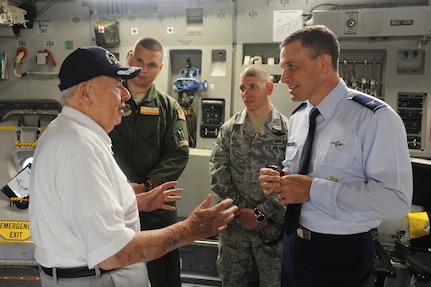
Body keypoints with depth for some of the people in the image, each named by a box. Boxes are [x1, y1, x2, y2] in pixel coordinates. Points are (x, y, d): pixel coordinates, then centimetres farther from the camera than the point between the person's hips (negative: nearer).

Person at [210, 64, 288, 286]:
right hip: (233, 221, 3)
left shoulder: (288, 130, -6)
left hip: (272, 224, -2)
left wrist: (260, 213, -12)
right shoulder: (229, 128, 2)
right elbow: (217, 172, -3)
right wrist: (240, 209, -9)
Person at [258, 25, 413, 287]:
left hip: (342, 256, -6)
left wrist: (314, 189, -27)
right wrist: (279, 181, -7)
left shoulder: (375, 118, -18)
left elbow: (396, 199, -24)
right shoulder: (297, 117, 4)